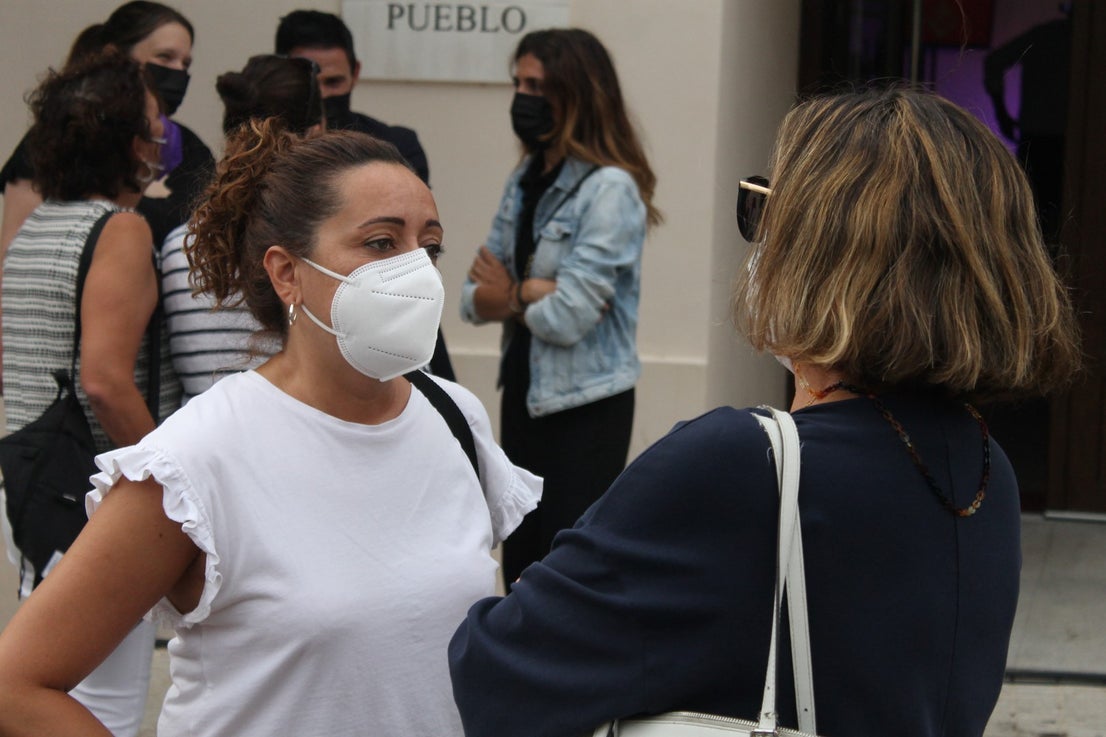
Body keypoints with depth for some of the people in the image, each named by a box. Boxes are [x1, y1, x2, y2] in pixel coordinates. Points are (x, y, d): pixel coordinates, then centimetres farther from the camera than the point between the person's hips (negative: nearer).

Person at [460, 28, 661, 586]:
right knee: (521, 566, 12)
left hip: (585, 408, -8)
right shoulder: (525, 181, 8)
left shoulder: (610, 189, -16)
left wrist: (510, 294, -3)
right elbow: (474, 297, 4)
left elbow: (569, 317, -22)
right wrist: (536, 294, -15)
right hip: (524, 394, 8)